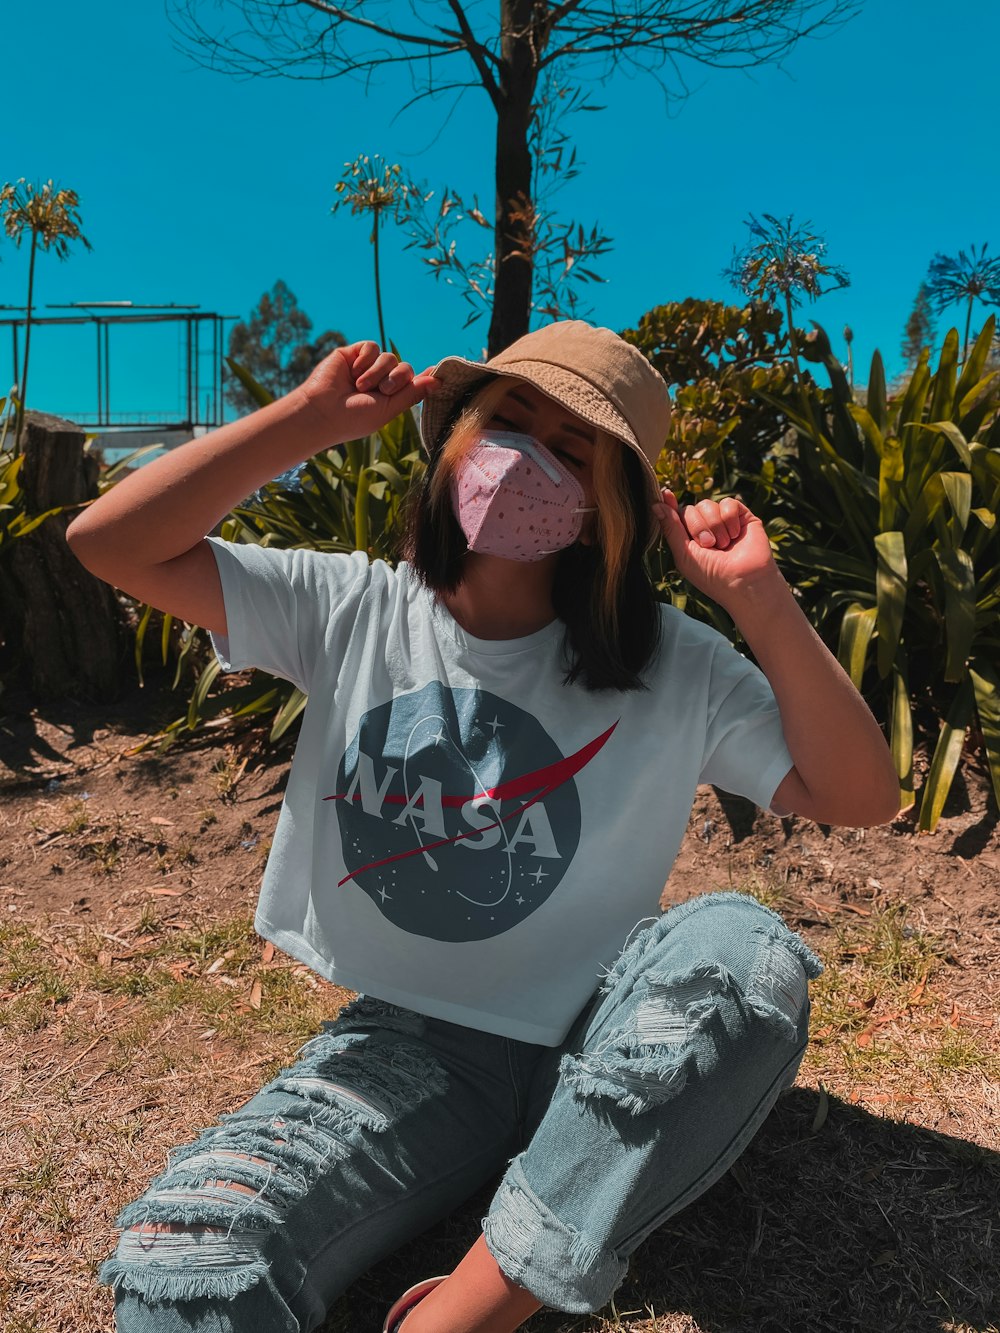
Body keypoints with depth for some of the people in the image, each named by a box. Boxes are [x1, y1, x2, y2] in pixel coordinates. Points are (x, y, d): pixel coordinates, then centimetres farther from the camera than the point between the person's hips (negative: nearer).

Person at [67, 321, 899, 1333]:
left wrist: (758, 598, -16)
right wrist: (311, 417, -11)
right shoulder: (351, 611, -2)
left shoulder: (672, 669, -4)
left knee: (743, 947, -32)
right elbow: (109, 542, -6)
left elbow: (859, 795, -7)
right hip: (404, 1046, 0)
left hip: (599, 1052, 2)